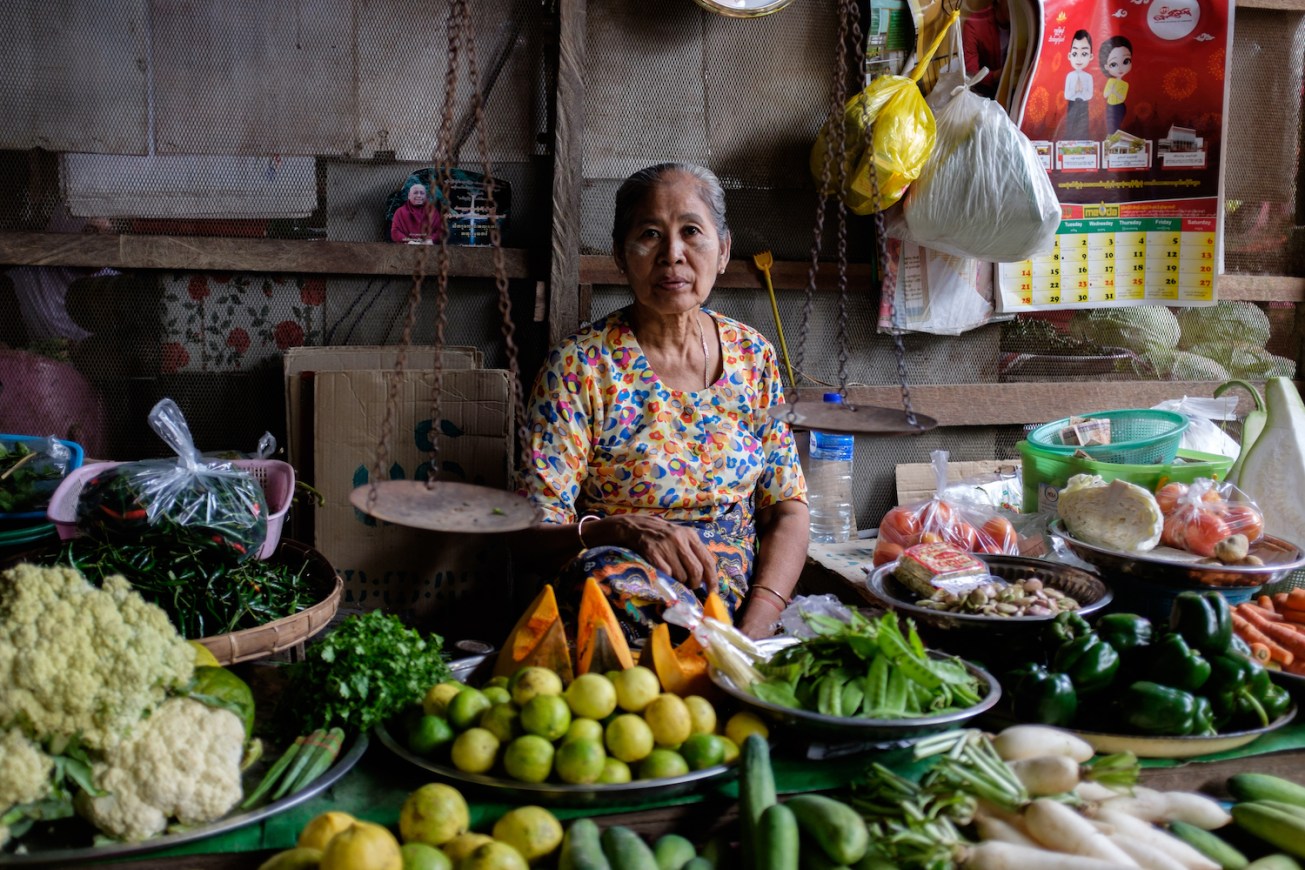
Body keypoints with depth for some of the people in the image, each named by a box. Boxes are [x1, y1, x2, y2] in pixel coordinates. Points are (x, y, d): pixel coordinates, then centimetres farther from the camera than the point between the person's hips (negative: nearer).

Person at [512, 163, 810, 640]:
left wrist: (756, 625, -11)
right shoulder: (579, 365, -4)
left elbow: (788, 511, 8)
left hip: (744, 590, 1)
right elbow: (535, 533, -6)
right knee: (612, 578, -35)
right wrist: (624, 529, -28)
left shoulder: (753, 356, 8)